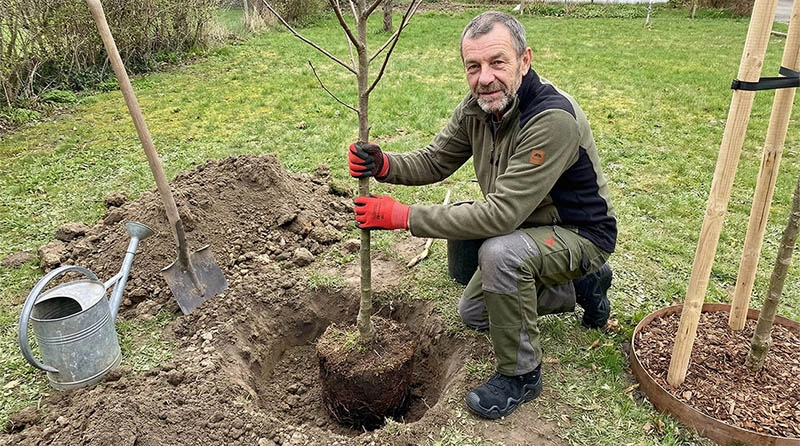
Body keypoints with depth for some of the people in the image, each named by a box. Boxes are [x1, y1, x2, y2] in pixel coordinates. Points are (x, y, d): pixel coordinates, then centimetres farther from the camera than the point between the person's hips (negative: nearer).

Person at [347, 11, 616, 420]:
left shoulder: (553, 120, -35)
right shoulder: (477, 108, -8)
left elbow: (501, 214, -38)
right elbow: (434, 161, -2)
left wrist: (405, 216, -36)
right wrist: (384, 165, -24)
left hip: (581, 234, -8)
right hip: (526, 231, 9)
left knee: (499, 252, -38)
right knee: (472, 313, 18)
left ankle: (521, 373, -13)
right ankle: (582, 284, 27)